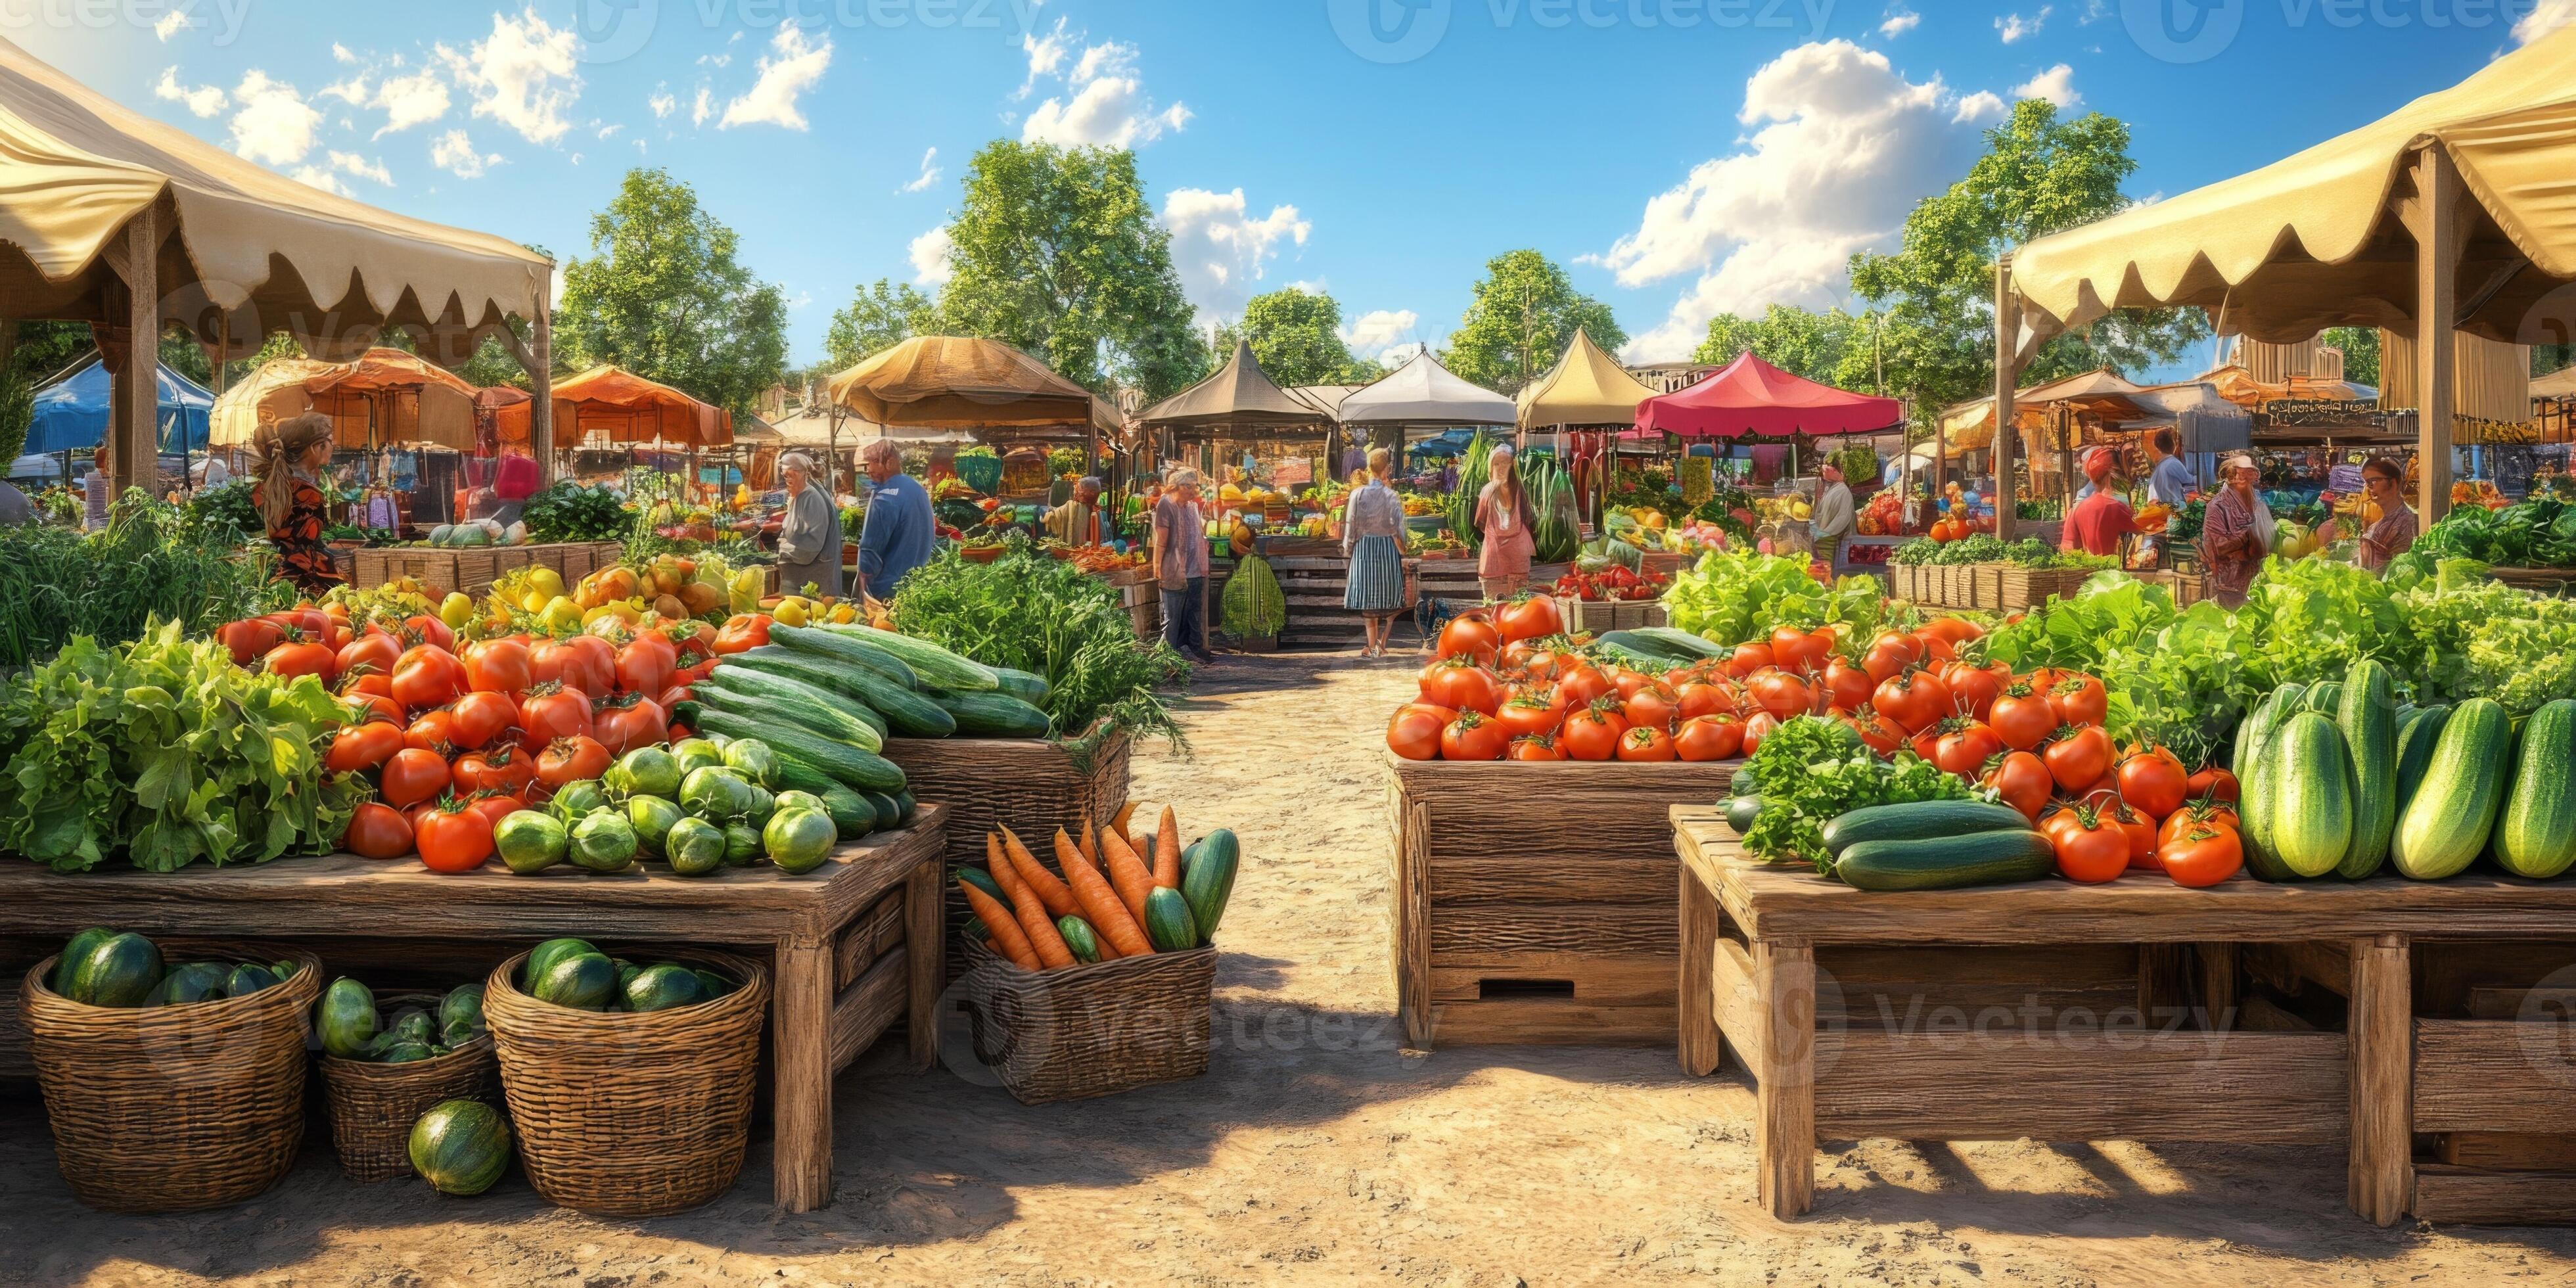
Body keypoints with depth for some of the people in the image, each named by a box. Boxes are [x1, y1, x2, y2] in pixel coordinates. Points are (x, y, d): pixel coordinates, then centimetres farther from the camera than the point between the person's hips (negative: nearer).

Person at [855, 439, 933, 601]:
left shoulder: (884, 499, -20)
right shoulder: (918, 489, 8)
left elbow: (871, 549, -17)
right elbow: (929, 535, 18)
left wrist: (863, 585, -5)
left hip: (888, 589, -8)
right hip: (919, 582, 8)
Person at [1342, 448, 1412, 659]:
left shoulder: (1357, 494, -7)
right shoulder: (1392, 496, -10)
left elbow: (1350, 526, -3)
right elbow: (1399, 529, -9)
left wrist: (1347, 550, 9)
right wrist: (1402, 552, 4)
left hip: (1363, 548, 1)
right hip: (1388, 548, -1)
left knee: (1368, 597, 10)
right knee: (1389, 598, 11)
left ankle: (1372, 647, 11)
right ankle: (1382, 645, 6)